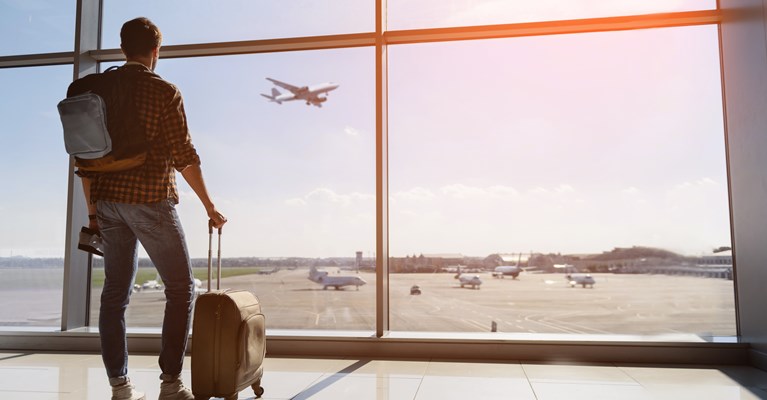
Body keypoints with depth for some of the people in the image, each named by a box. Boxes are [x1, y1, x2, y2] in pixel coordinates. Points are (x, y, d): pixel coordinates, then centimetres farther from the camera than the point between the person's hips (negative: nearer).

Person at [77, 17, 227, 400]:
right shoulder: (164, 91, -6)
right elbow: (184, 155, -10)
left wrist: (92, 210, 19)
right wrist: (210, 206, -4)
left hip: (108, 200, 6)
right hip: (150, 200, -5)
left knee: (115, 292, 10)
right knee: (181, 287, 5)